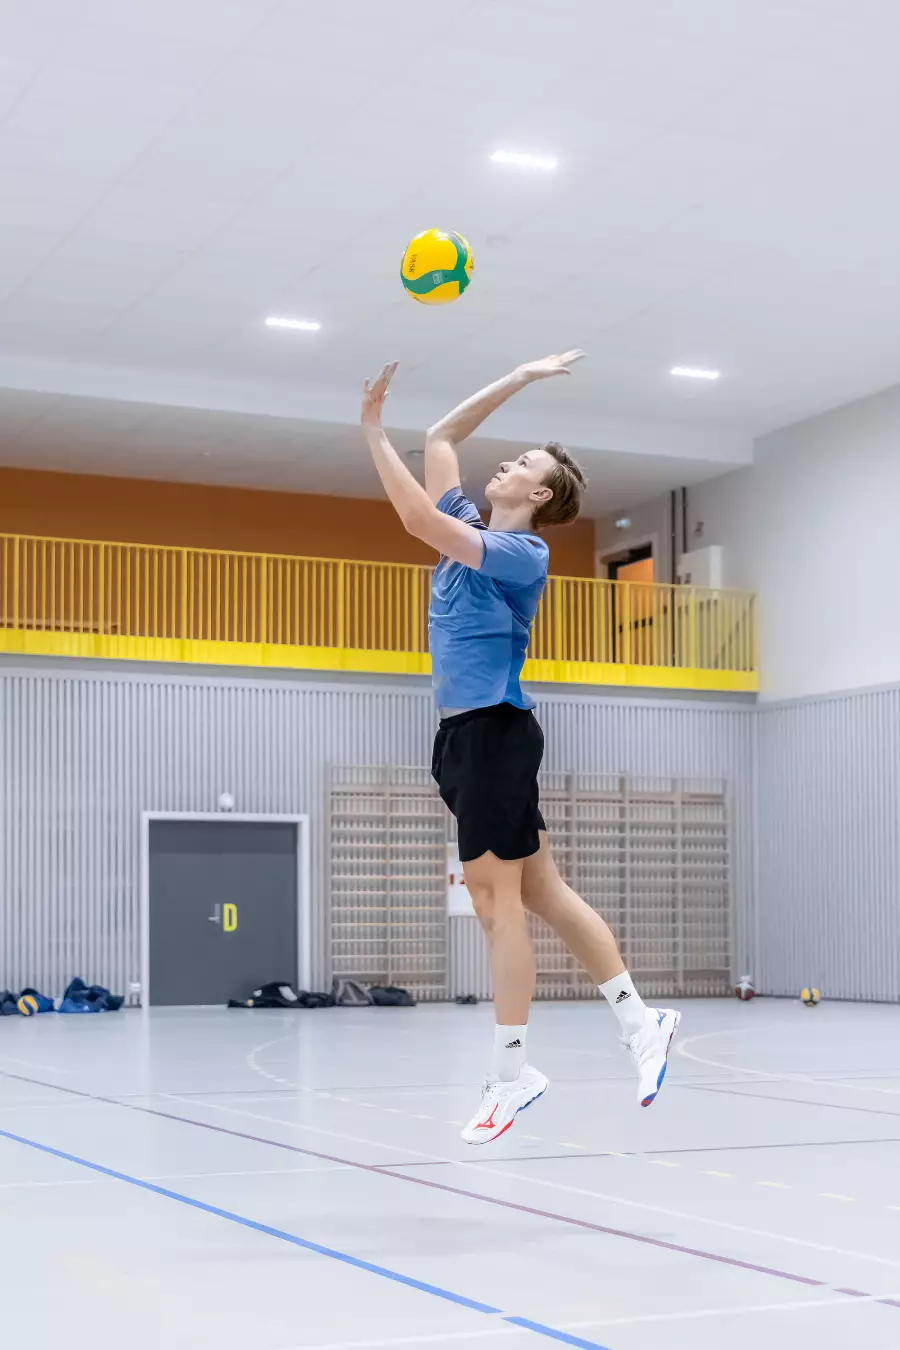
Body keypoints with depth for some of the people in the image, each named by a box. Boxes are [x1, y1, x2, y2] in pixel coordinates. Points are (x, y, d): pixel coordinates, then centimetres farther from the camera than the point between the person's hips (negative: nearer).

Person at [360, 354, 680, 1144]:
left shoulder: (522, 554, -10)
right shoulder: (472, 529, 14)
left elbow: (421, 521, -22)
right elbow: (441, 439, 22)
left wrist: (374, 432, -18)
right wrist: (518, 380, 24)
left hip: (495, 731, -9)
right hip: (464, 733, 9)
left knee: (496, 899, -6)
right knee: (541, 892, 9)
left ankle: (512, 1072, 0)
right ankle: (640, 1020, 14)